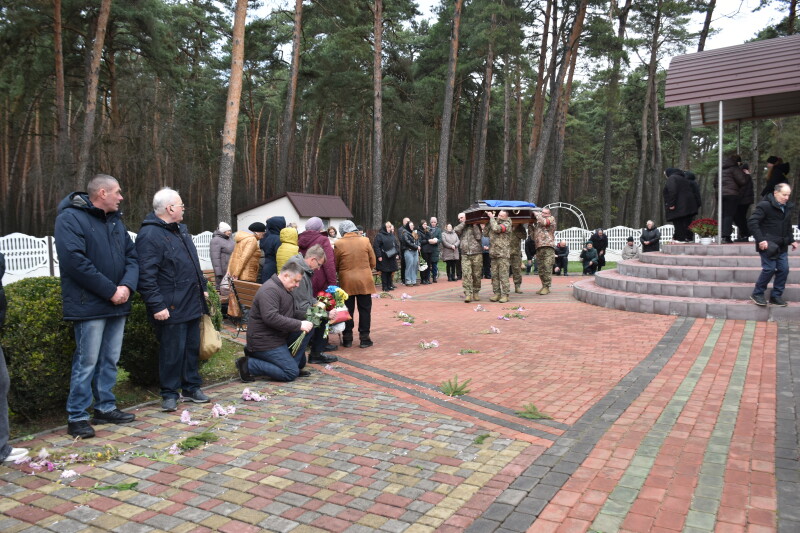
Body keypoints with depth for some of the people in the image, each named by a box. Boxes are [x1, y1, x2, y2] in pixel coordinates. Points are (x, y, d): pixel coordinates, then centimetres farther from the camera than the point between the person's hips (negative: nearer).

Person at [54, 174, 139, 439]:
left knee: (110, 360, 14)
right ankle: (77, 417, 10)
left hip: (117, 305, 7)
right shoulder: (70, 218, -9)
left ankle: (106, 407, 26)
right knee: (87, 363, -2)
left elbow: (132, 256, 12)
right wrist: (111, 290, -17)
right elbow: (74, 260, -19)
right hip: (89, 305, -7)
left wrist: (127, 286, -7)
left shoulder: (116, 220, 15)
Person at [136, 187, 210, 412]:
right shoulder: (150, 235, -15)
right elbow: (146, 275, -20)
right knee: (172, 351, 1)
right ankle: (169, 394, 15)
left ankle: (191, 387, 28)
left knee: (192, 347, 15)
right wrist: (157, 305, -22)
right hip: (171, 308, -9)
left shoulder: (181, 229, 15)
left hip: (192, 303, 9)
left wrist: (202, 289, 22)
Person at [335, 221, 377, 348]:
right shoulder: (365, 241, -3)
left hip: (346, 281, 0)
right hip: (364, 280, 0)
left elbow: (335, 265, 1)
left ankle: (347, 339, 13)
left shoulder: (339, 244, -7)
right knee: (365, 310, 8)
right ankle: (364, 338, 10)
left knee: (348, 310, 9)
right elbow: (372, 262, 2)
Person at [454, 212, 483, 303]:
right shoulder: (460, 227, 18)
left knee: (477, 275, 2)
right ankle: (468, 294, -13)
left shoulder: (475, 226, 11)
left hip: (477, 254, -1)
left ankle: (476, 292, 15)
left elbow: (479, 237, -3)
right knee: (466, 274, -11)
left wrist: (475, 225, -3)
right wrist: (464, 223, 1)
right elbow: (456, 230, -6)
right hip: (465, 255, 1)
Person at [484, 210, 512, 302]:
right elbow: (485, 233, 12)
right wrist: (488, 221, 7)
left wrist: (491, 217, -9)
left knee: (503, 275, -6)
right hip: (493, 254, 7)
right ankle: (497, 293, 14)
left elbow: (496, 229, -22)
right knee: (494, 275, 7)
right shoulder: (494, 222, 16)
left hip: (503, 254, -7)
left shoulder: (506, 224, -5)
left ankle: (505, 295, -2)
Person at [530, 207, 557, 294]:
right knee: (541, 268, 7)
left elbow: (544, 222, -10)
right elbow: (533, 232, 20)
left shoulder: (551, 218, 9)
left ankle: (547, 287, -5)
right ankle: (544, 286, 14)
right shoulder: (537, 222, 26)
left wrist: (536, 214, 1)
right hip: (539, 247, 6)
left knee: (547, 268, -9)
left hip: (548, 246, -6)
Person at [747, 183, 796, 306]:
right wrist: (760, 240, -22)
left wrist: (791, 240, 16)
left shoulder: (787, 207, 13)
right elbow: (752, 222, -18)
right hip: (768, 245, -7)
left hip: (782, 246, 8)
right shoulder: (765, 205, -12)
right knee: (769, 268, -11)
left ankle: (776, 296, 14)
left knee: (784, 269, 4)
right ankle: (757, 294, 5)